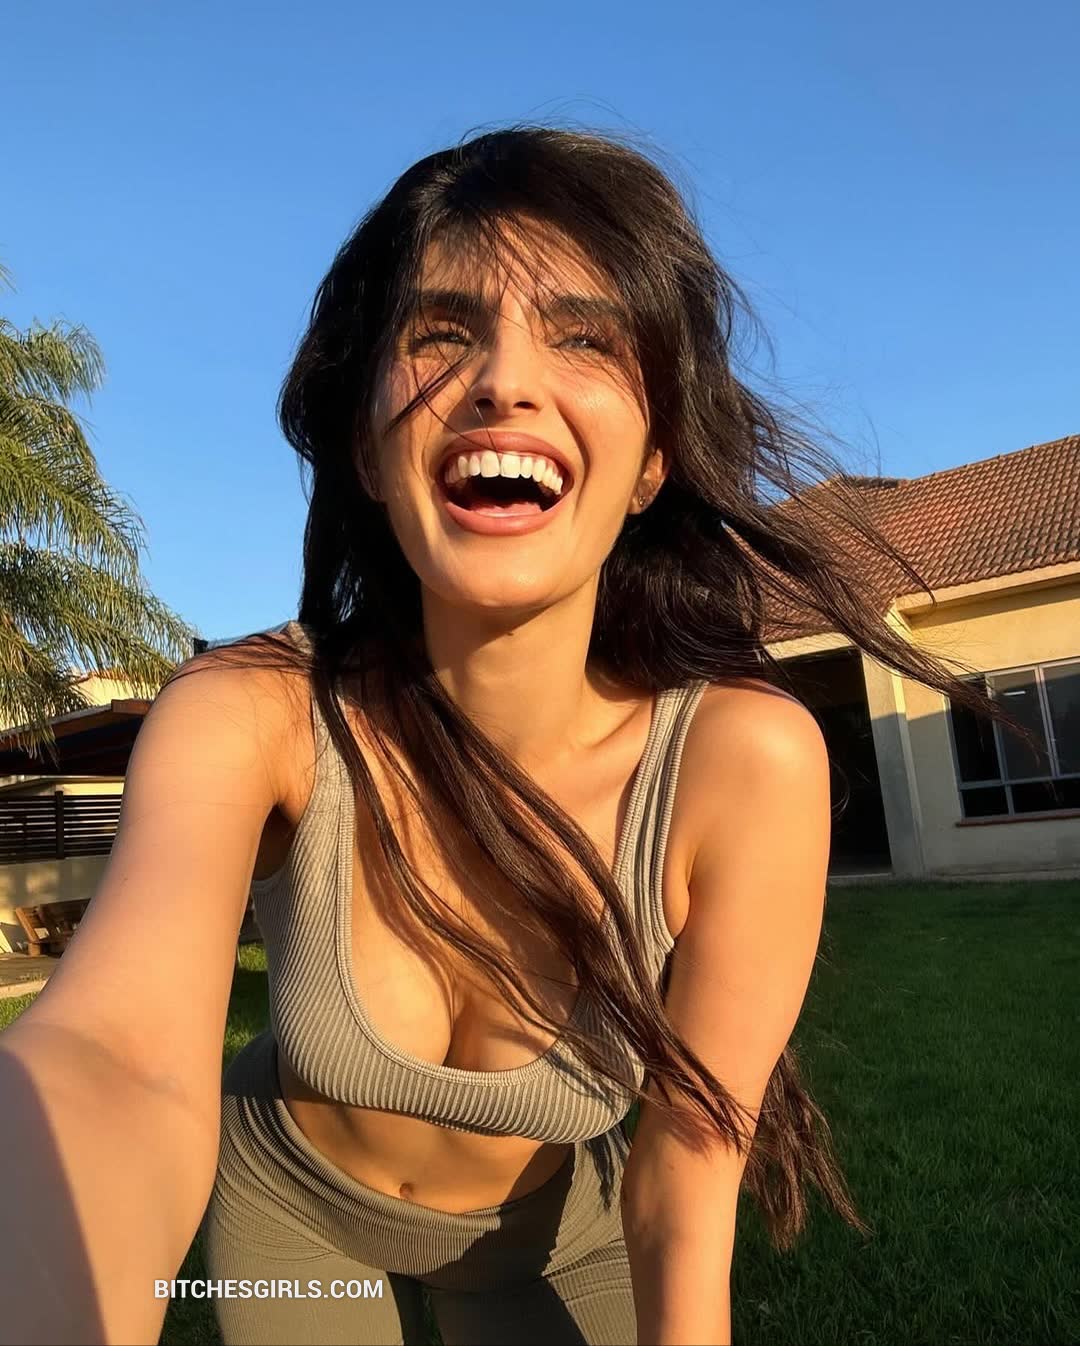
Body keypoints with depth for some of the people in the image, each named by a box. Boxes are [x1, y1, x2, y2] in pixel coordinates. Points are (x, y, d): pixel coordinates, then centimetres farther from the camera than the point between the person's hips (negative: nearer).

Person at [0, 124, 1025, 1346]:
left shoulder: (747, 758, -33)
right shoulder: (250, 710, -31)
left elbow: (682, 1197, -23)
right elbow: (122, 1059, -48)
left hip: (550, 1238, 0)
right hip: (283, 1207, 1)